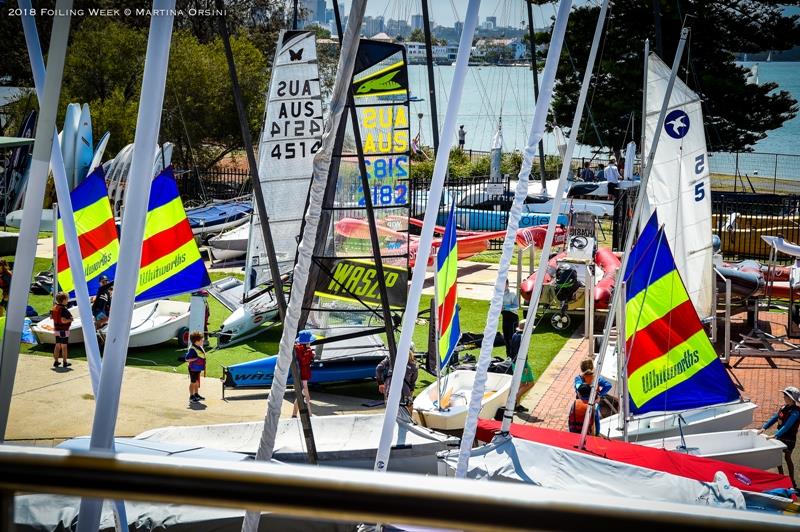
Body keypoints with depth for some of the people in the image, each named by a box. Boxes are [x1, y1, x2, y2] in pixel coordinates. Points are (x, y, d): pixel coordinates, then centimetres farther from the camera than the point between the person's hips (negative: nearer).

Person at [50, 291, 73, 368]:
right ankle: (64, 362, 8)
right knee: (64, 346, 1)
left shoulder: (54, 307, 4)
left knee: (57, 345, 14)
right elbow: (63, 320, -28)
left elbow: (51, 316, 13)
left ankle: (56, 362, 17)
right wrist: (70, 320, -12)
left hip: (57, 329, 8)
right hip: (64, 330, -8)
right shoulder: (63, 309, -22)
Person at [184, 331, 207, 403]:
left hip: (198, 368, 8)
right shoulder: (192, 349, -24)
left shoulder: (200, 347, 2)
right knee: (193, 382, 3)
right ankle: (191, 397, 13)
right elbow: (186, 359, -24)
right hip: (193, 369, -8)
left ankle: (196, 394, 34)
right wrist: (196, 359, -27)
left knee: (197, 382, 20)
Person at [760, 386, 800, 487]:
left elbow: (787, 426, -29)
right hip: (780, 436, 7)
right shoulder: (784, 407, 2)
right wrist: (764, 428, -2)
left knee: (787, 458, 1)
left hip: (789, 439, -7)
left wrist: (775, 435, -35)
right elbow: (774, 418, 6)